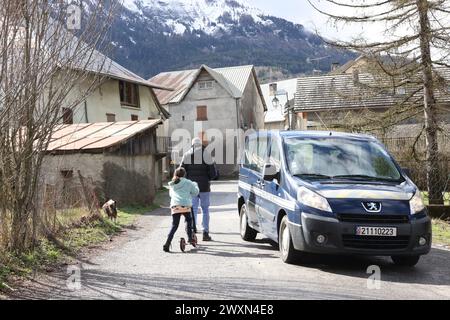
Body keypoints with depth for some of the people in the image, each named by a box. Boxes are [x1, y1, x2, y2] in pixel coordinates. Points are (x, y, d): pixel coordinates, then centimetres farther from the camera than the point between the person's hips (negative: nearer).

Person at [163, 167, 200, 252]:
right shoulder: (188, 183, 10)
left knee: (174, 225, 5)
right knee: (189, 221, 23)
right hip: (185, 205, -3)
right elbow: (195, 192, 16)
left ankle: (167, 244, -3)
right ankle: (190, 238, 22)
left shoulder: (172, 185, 21)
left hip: (174, 206, 3)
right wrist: (195, 185, 35)